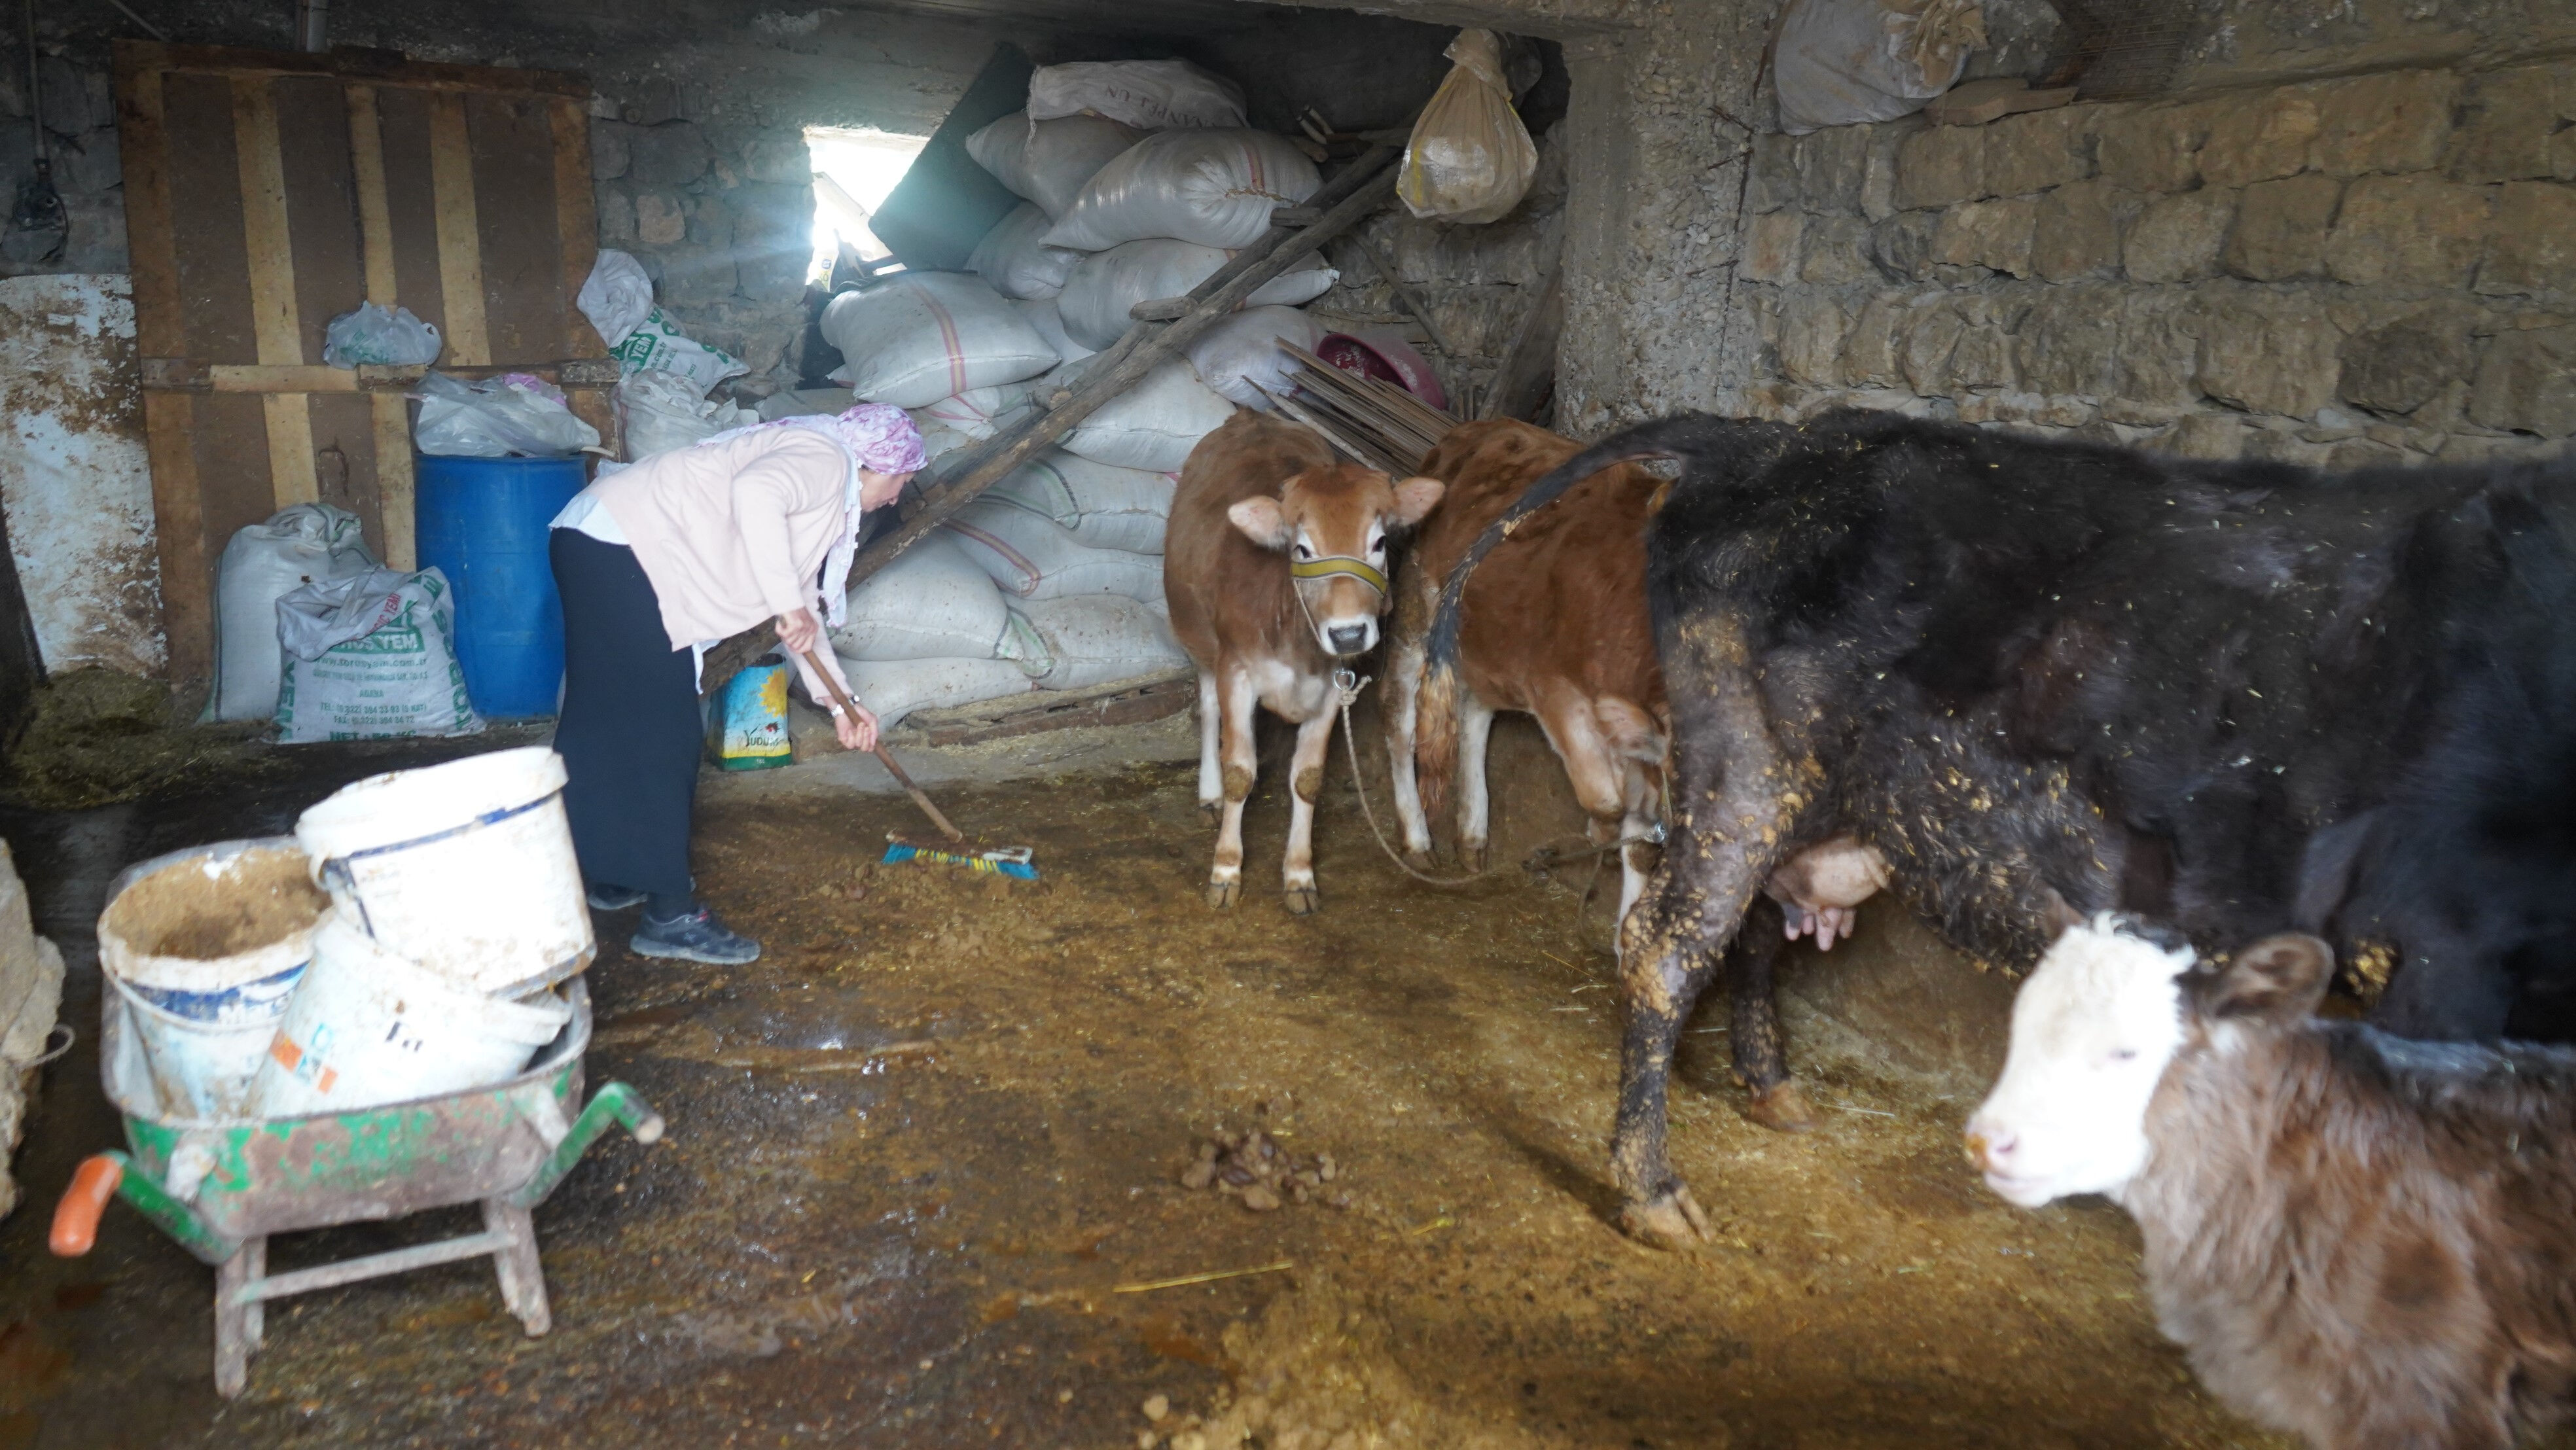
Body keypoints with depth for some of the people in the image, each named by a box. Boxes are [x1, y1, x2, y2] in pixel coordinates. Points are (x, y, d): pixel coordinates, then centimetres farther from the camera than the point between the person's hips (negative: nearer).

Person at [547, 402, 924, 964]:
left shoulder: (832, 504, 21)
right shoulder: (826, 456, -9)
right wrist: (788, 602, -26)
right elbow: (755, 493, -30)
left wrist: (840, 702, 26)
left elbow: (801, 611, 26)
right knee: (656, 731, -10)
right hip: (613, 544, -11)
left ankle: (614, 874, 30)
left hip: (614, 551, 11)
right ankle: (670, 914, -7)